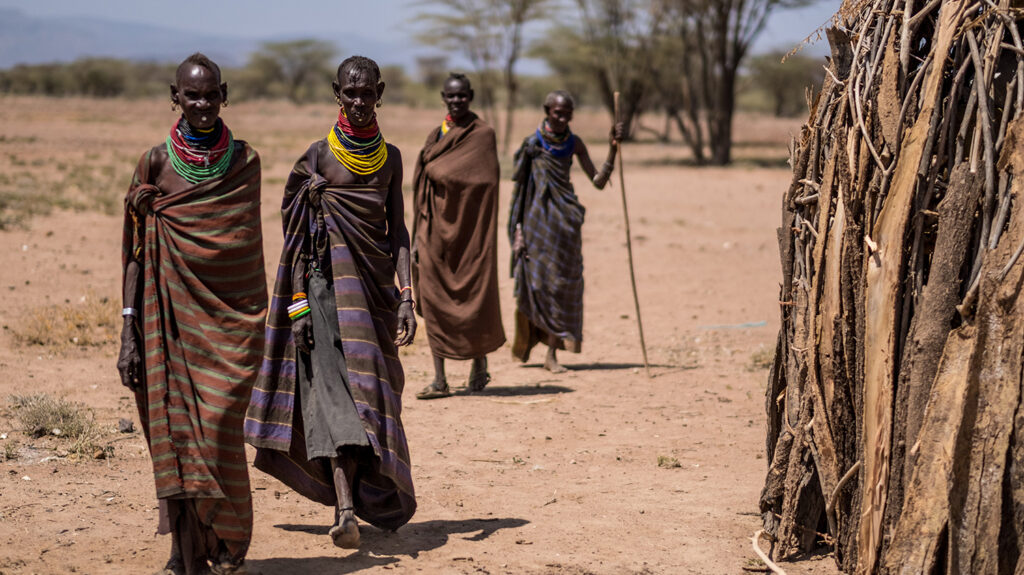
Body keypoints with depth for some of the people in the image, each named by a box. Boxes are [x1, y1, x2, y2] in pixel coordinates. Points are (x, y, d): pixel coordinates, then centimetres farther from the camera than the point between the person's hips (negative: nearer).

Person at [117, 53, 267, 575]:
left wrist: (162, 209, -5)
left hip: (230, 316, 0)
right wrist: (129, 332, -4)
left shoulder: (244, 161, 4)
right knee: (175, 427, -1)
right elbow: (137, 253, 2)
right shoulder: (156, 162, 2)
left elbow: (239, 235, 1)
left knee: (219, 423, -5)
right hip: (173, 315, 1)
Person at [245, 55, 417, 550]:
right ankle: (345, 508, -24)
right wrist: (298, 305, -7)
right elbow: (298, 237, -1)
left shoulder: (390, 157, 10)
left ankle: (361, 493, 18)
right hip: (329, 280, -4)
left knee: (371, 390, 5)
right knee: (337, 384, -15)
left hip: (376, 284, 4)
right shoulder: (319, 155, -1)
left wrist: (406, 295, -2)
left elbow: (397, 230, 9)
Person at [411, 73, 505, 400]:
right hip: (436, 229, 5)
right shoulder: (435, 136, 14)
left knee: (473, 297, 2)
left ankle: (480, 361, 27)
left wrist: (436, 168, -8)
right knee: (432, 301, 0)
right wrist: (418, 236, 9)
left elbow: (484, 184, -16)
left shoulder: (483, 135, -3)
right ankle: (439, 381, 2)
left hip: (467, 231, -5)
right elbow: (423, 190, 15)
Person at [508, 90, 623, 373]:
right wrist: (518, 229, -10)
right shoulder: (532, 143, -5)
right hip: (538, 219, -3)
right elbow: (519, 188, -4)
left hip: (566, 219, 3)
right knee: (537, 282, -4)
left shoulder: (574, 143, 5)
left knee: (564, 283, 1)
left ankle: (552, 355, 6)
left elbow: (598, 182, 3)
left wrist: (612, 150, -8)